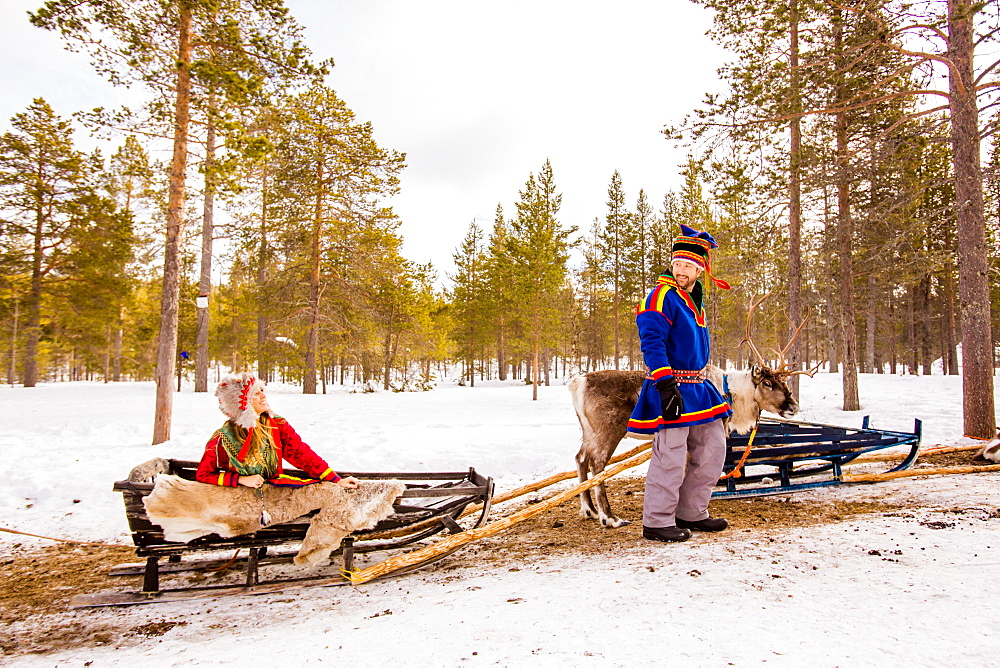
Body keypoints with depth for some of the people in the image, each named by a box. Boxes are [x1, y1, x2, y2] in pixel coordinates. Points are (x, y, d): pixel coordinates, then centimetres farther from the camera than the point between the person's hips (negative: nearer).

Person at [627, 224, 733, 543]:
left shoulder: (693, 299, 17)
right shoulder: (662, 296, -12)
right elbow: (651, 343, -21)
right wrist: (666, 385, -27)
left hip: (696, 387, 10)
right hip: (671, 387, -10)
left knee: (713, 447, 13)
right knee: (671, 456, -8)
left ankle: (691, 513, 24)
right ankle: (657, 522, 5)